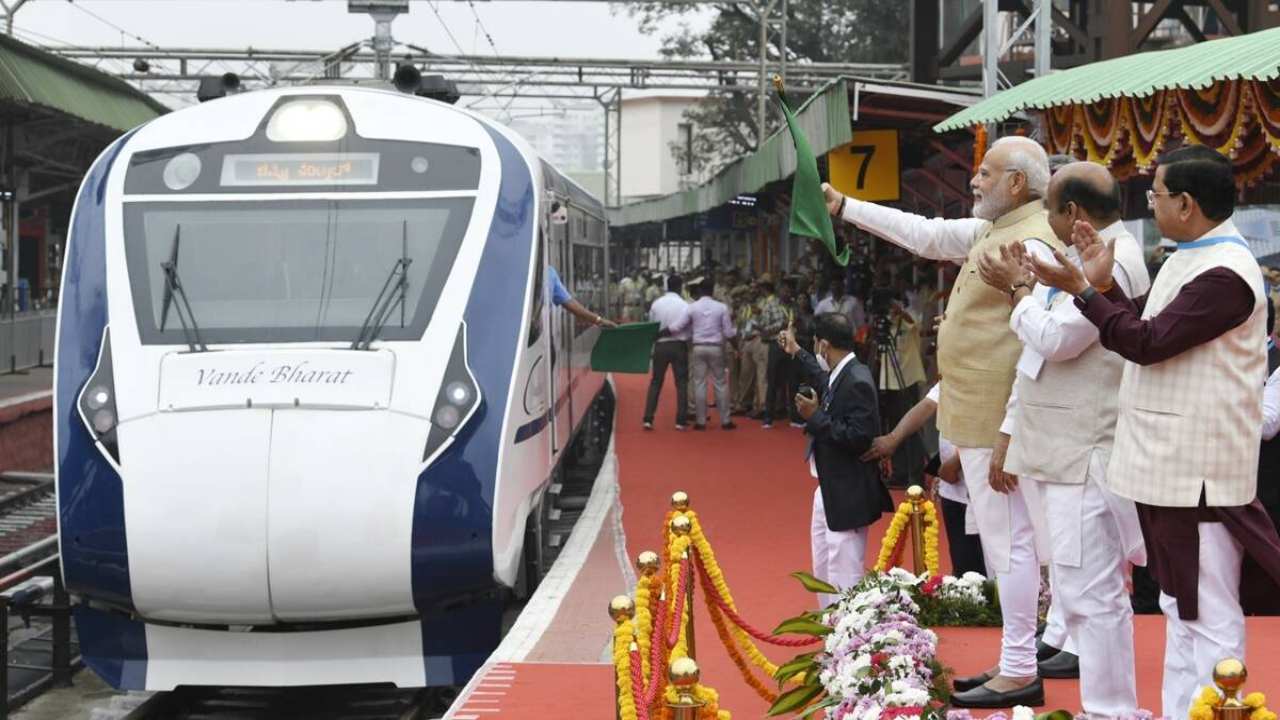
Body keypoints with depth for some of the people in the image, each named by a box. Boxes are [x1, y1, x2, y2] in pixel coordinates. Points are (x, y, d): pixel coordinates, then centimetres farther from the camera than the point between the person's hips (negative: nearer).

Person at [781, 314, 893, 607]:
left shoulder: (857, 382, -22)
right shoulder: (840, 375, 6)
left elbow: (858, 437, -29)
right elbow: (825, 384, 32)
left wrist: (816, 416, -22)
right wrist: (797, 353, 43)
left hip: (847, 495, -11)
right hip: (828, 490, 11)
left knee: (844, 575, -7)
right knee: (824, 571, 22)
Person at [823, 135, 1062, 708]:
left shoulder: (1031, 246, -17)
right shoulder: (992, 231, 13)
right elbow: (925, 234, 26)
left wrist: (1010, 436, -22)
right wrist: (844, 207, 26)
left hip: (999, 422, -10)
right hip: (979, 419, 10)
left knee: (1010, 541, -5)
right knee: (1005, 541, 14)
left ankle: (1020, 675, 1)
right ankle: (1016, 662, 21)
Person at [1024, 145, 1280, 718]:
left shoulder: (1224, 275, -19)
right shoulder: (1188, 260, 14)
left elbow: (1148, 342, -22)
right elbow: (1145, 328, 18)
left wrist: (1080, 288, -16)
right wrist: (1104, 284, 5)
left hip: (1197, 472, -11)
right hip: (1170, 464, 11)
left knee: (1208, 615, -5)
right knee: (1180, 607, 18)